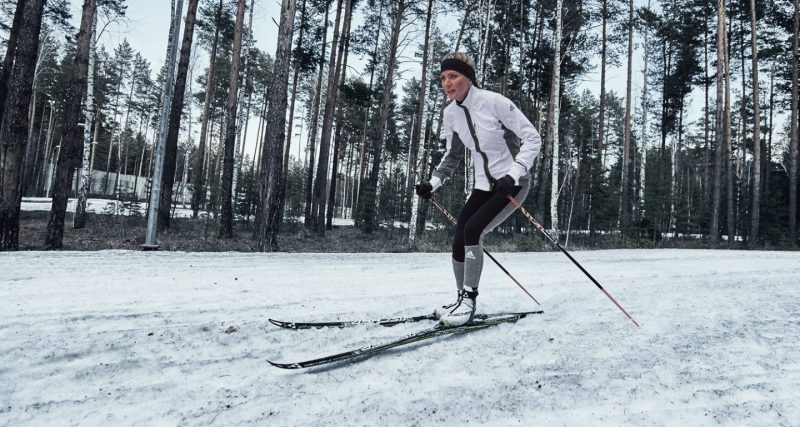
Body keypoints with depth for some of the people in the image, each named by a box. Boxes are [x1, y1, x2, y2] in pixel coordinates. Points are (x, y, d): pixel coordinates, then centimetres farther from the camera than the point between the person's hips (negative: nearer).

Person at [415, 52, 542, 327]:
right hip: (484, 185, 6)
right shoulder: (451, 113, 0)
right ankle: (462, 300, 17)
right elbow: (454, 154, 15)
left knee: (472, 231, -22)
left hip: (513, 183, -6)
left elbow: (533, 139, -16)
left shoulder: (494, 102, -20)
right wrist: (433, 182, 4)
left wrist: (513, 174, -27)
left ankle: (469, 300, -8)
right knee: (459, 241, -2)